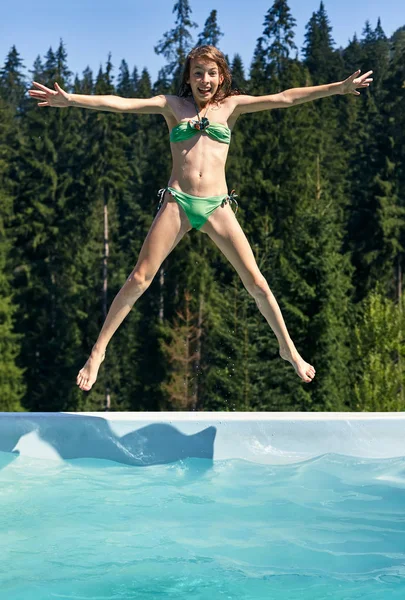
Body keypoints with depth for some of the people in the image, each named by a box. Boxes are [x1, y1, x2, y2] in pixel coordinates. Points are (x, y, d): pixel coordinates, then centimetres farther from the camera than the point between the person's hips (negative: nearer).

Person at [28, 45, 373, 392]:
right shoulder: (173, 104, 7)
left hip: (217, 205, 1)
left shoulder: (231, 105, 10)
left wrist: (339, 87, -5)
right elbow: (121, 104, -4)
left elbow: (284, 99, 3)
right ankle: (98, 352, 7)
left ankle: (289, 349, 18)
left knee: (256, 282, 1)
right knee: (139, 279, -4)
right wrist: (70, 99, -17)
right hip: (176, 202, -1)